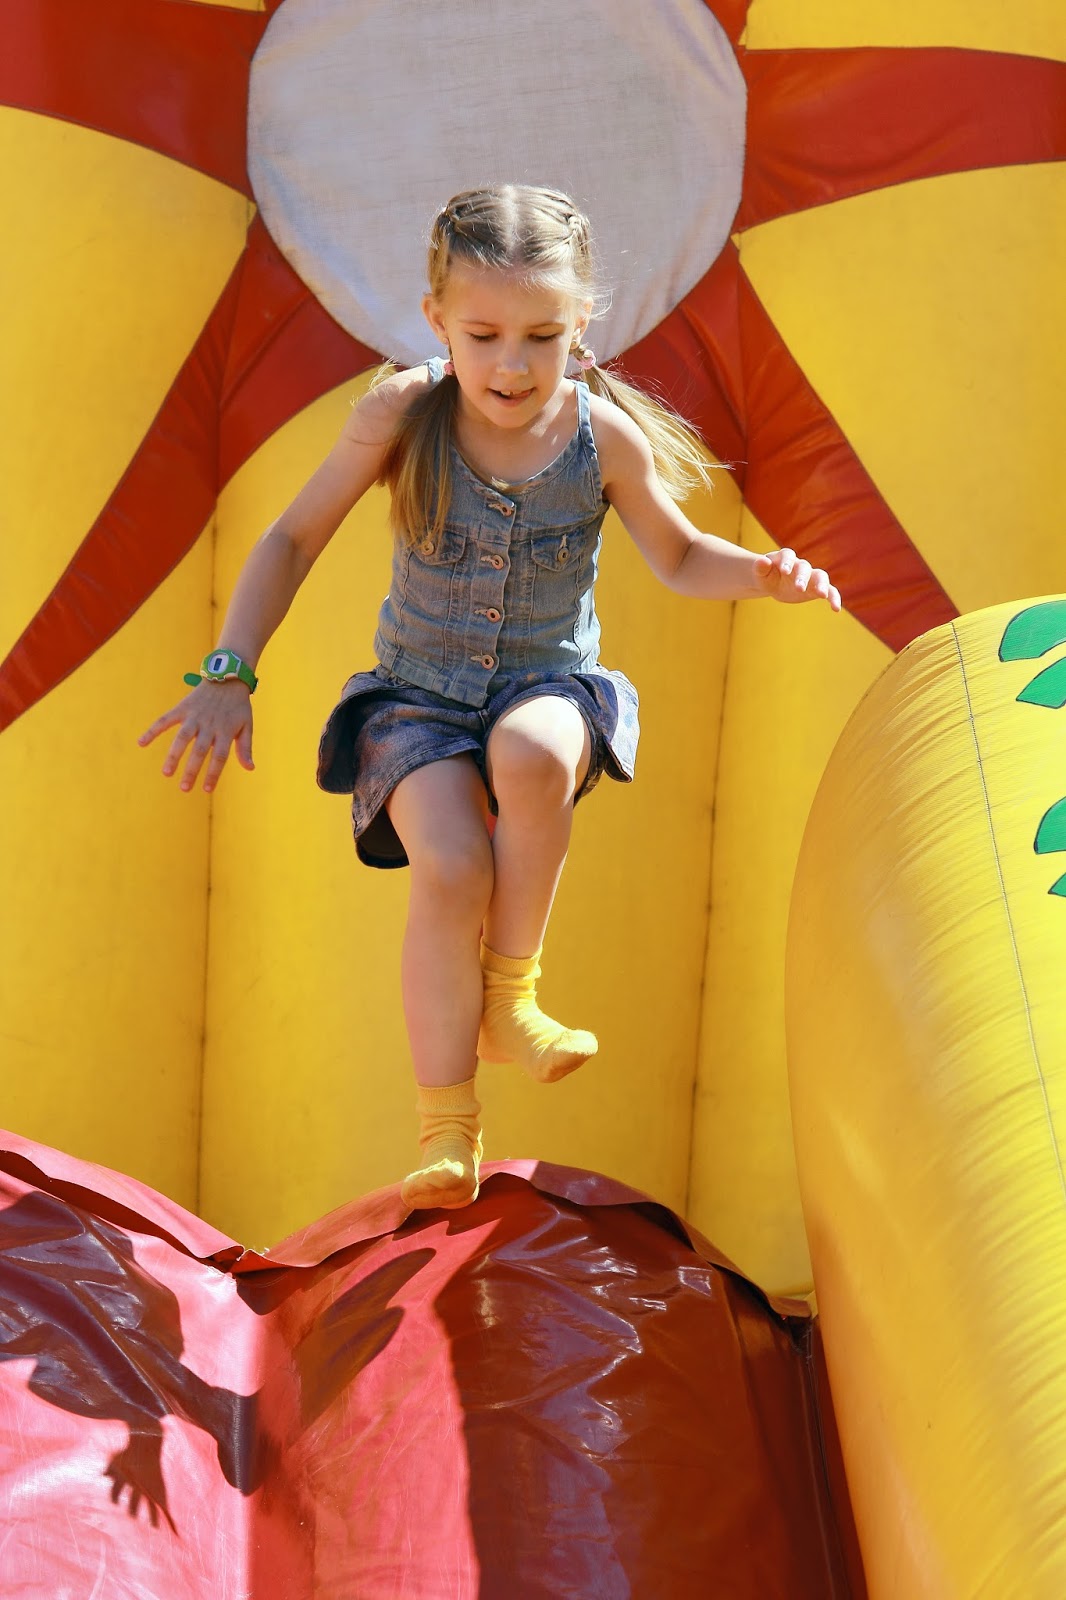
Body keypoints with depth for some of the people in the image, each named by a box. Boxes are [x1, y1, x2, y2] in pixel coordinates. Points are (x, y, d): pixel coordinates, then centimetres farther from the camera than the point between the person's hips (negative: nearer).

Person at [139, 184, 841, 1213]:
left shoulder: (604, 434, -10)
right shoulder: (400, 414, -11)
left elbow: (679, 560, 8)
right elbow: (294, 538, 0)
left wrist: (763, 574, -13)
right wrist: (228, 673, -8)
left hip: (548, 685, 0)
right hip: (418, 696, 0)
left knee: (532, 753, -38)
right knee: (450, 867, -28)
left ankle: (508, 996, -13)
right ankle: (446, 1129, -10)